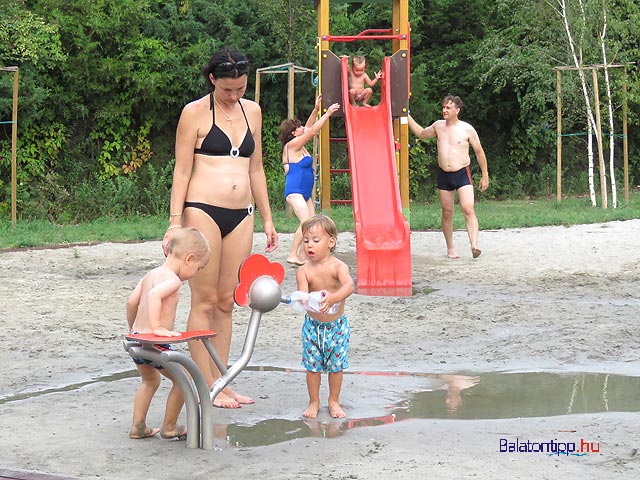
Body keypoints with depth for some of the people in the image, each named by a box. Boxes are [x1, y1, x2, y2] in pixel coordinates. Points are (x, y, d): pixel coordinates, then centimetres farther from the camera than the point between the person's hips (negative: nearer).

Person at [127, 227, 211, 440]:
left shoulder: (151, 274, 12)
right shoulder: (172, 279, -15)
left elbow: (132, 301, 13)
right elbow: (154, 295, -32)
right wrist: (157, 327, -30)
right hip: (154, 343, -9)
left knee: (150, 380, 29)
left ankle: (138, 427, 30)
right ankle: (169, 428, 15)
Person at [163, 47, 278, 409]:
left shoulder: (252, 111, 15)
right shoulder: (195, 113, -1)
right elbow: (182, 170, -3)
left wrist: (267, 218, 19)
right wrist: (175, 222, -10)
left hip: (241, 215, 5)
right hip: (202, 211, -5)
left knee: (226, 301, 8)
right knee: (205, 301, -2)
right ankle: (206, 386, 3)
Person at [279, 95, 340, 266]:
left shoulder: (300, 145, 14)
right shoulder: (292, 144, -10)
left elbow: (309, 129, 22)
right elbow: (312, 131, -14)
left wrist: (316, 109, 15)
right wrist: (327, 114, -10)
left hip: (305, 192, 10)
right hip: (294, 191, -10)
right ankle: (293, 255, -19)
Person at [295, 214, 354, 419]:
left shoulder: (338, 267, -15)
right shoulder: (304, 271, -11)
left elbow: (349, 286, -33)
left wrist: (332, 298, -52)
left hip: (337, 324, -1)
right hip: (313, 324, 1)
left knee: (336, 365, 9)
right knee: (312, 365, 5)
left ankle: (334, 402, 26)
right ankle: (314, 402, 22)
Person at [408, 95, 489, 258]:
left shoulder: (467, 129, -6)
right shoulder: (438, 126, 6)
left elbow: (479, 152, 2)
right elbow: (421, 133, 26)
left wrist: (485, 176, 2)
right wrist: (407, 117, 20)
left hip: (462, 173, -4)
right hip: (443, 175, 4)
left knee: (468, 210, -19)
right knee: (447, 212, 8)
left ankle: (474, 246, -29)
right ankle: (450, 248, 19)